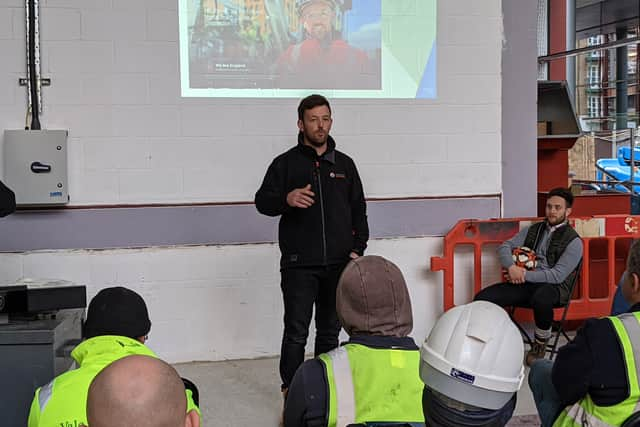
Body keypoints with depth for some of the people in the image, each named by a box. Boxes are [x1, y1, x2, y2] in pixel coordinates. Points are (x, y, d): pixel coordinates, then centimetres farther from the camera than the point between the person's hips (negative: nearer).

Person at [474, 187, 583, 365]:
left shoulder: (573, 241, -1)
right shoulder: (533, 230, 17)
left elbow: (557, 275, -12)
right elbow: (505, 246, 11)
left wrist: (524, 275, -16)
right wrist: (511, 267, -11)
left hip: (553, 286, -5)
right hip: (525, 284, 5)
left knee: (541, 300, -42)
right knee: (482, 298, -19)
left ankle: (540, 344, -14)